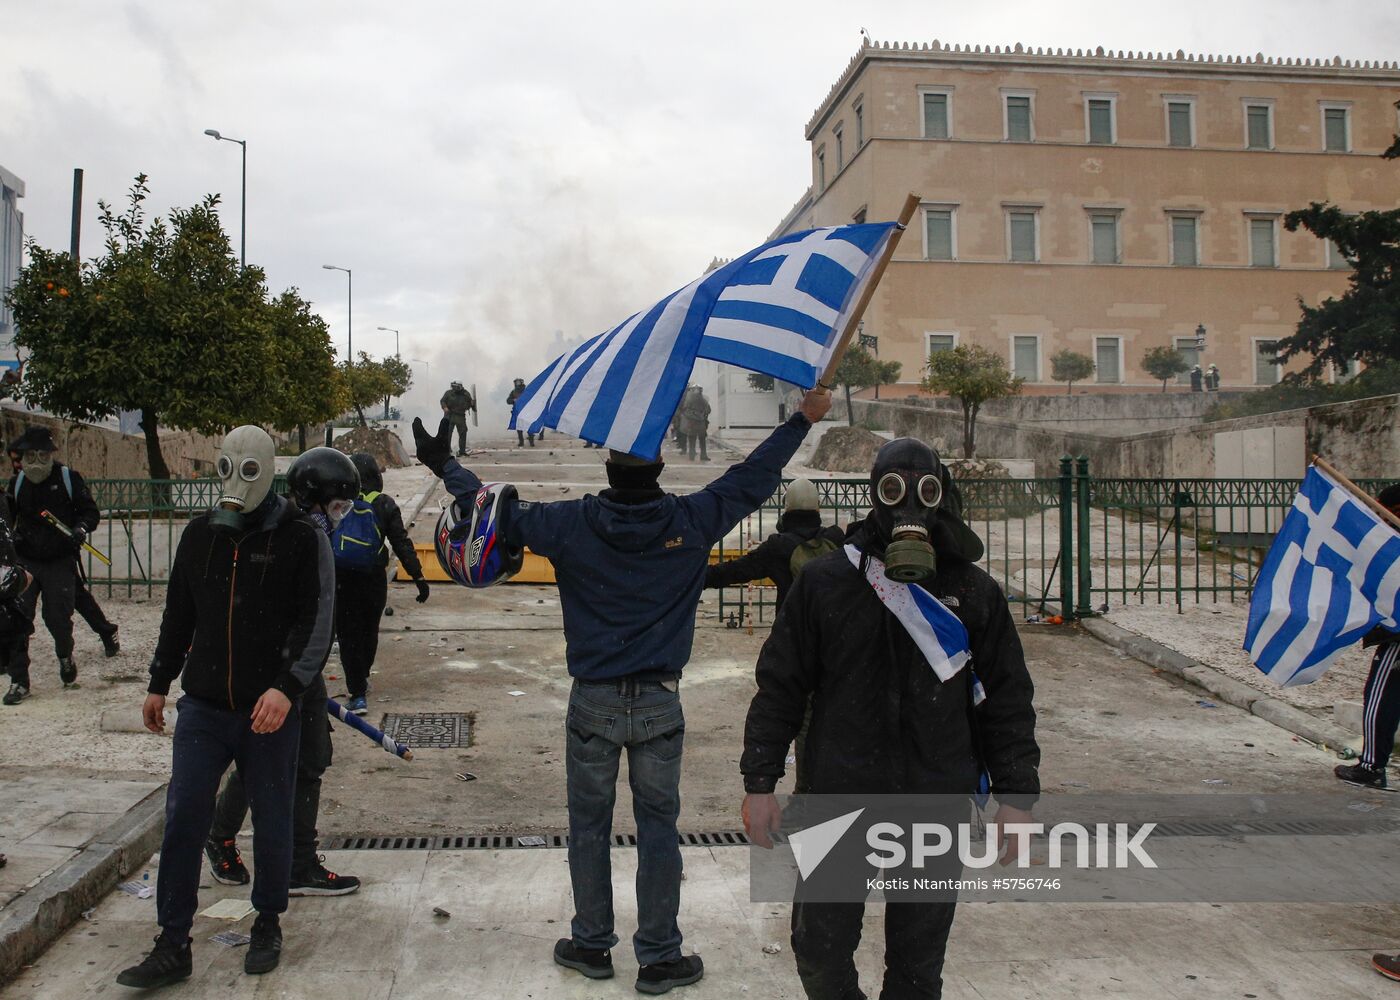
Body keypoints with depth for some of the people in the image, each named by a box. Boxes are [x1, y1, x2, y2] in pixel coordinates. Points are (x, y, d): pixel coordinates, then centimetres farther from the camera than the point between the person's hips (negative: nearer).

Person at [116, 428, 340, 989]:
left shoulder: (303, 538, -6)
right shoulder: (200, 534, 9)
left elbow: (318, 621, -12)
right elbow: (178, 613, 18)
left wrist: (287, 687, -24)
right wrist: (159, 684, 20)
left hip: (271, 711, -3)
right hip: (203, 707, 3)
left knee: (272, 823, 8)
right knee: (183, 818, -1)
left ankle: (268, 925, 29)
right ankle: (172, 946, 8)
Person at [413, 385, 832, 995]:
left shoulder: (572, 525, -9)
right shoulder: (691, 521, -8)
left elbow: (499, 515, 0)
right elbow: (754, 479, 2)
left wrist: (446, 466, 16)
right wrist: (805, 418, 14)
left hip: (593, 704, 0)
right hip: (660, 704, 0)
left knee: (589, 827, 14)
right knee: (658, 829, 9)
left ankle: (591, 945, 27)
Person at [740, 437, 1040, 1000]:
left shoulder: (973, 591, 2)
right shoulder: (824, 583, -1)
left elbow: (1008, 697, 7)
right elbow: (779, 687, 2)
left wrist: (1016, 795, 3)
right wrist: (759, 782, 0)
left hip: (939, 806, 1)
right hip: (839, 801, 0)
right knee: (820, 950, 9)